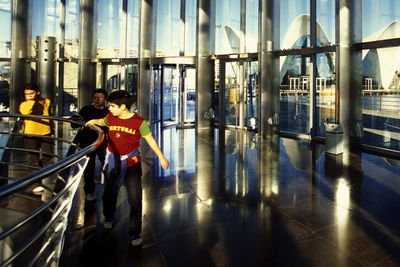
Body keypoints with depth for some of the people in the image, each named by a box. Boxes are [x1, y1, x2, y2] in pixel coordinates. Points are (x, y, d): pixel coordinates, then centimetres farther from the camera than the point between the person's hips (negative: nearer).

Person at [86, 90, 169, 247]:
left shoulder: (139, 122, -11)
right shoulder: (110, 118, 2)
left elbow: (150, 140, -5)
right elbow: (103, 122, 28)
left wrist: (161, 157, -7)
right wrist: (94, 121, 14)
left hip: (131, 164, -4)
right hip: (112, 162, 4)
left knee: (135, 199, -4)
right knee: (109, 194, 18)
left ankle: (135, 234, 10)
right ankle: (108, 218, 49)